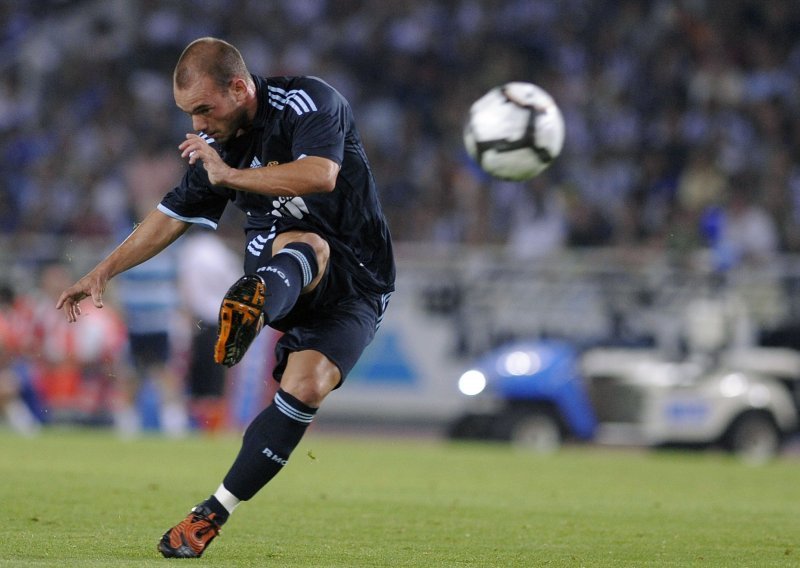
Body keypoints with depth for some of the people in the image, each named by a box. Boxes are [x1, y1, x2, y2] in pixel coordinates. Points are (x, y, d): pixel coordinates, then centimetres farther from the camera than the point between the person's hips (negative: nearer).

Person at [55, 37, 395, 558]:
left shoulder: (309, 102, -14)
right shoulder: (218, 142, 6)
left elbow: (321, 175, -31)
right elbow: (173, 215, 19)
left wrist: (229, 176, -25)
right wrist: (103, 272, 16)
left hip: (355, 285, -3)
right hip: (287, 276, 3)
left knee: (305, 387, -27)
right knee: (304, 245, -36)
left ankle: (214, 513, -28)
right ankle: (257, 303, -69)